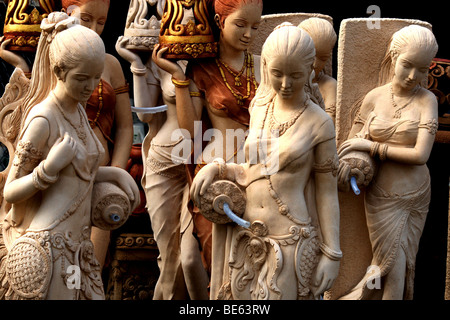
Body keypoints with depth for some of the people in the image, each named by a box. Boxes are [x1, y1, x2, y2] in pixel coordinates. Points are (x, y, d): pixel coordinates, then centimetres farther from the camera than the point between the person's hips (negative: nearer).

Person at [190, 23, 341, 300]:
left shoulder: (319, 123, -8)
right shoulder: (260, 110, 6)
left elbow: (327, 193, -5)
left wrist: (332, 255, -6)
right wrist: (216, 169, -4)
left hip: (291, 242, -5)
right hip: (248, 238, 5)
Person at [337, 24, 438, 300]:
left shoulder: (427, 100, -7)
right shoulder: (375, 97, -1)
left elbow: (420, 154, -15)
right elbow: (354, 141, 7)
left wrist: (371, 146, -15)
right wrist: (347, 160, -16)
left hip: (415, 196, 0)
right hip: (381, 195, 0)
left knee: (403, 266, 7)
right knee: (392, 270, 0)